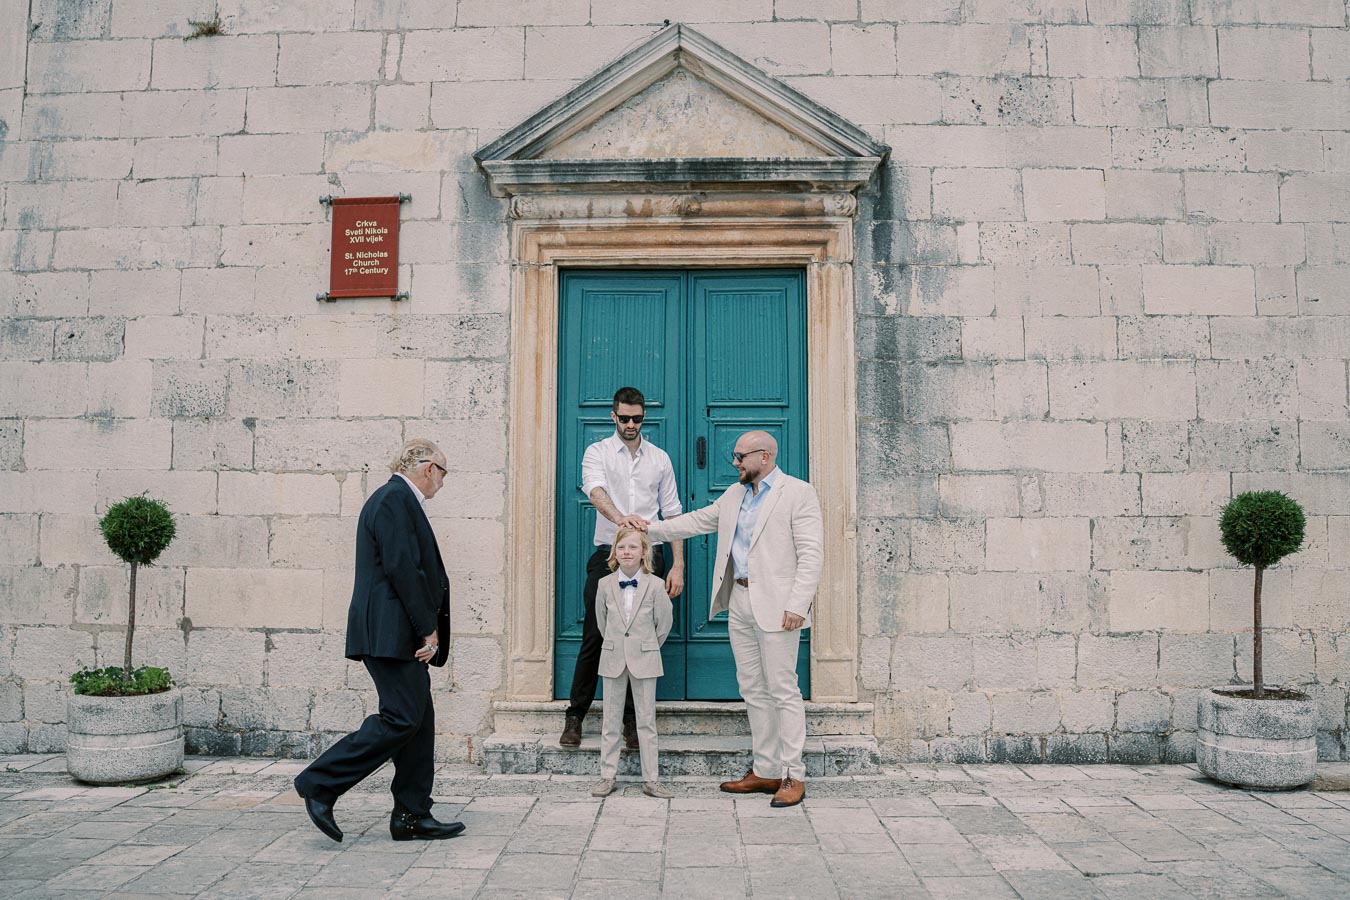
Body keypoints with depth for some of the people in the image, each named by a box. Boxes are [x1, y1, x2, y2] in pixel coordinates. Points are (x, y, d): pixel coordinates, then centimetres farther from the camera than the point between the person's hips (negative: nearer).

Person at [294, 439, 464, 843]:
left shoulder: (400, 499, 22)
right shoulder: (395, 498, -11)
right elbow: (402, 568, -19)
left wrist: (427, 630, 15)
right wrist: (428, 629, -15)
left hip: (401, 636, 11)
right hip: (391, 632, -11)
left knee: (418, 721, 9)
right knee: (400, 718, -10)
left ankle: (412, 817, 14)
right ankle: (320, 784, -1)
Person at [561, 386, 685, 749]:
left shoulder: (659, 458, 11)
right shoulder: (597, 452, 3)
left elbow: (672, 513, 11)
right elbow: (595, 490, -18)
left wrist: (678, 565, 3)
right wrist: (619, 516, -40)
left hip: (648, 557, 2)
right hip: (608, 555, -2)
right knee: (594, 638, 0)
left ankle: (632, 720, 16)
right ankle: (575, 716, 13)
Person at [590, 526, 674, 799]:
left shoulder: (655, 585, -8)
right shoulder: (605, 584, -2)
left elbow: (665, 622, 3)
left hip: (644, 659, -2)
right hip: (613, 659, 2)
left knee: (647, 721, 4)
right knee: (611, 721, 8)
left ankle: (651, 779, 11)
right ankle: (607, 776, 16)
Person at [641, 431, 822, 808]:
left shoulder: (798, 493, -6)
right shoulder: (733, 496, 17)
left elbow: (811, 553, -12)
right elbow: (696, 521, 23)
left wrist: (797, 605, -19)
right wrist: (649, 529, 15)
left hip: (776, 606, -8)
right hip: (739, 603, 8)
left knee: (783, 690, -4)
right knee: (753, 690, 11)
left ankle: (793, 777, 5)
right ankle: (765, 771, 20)